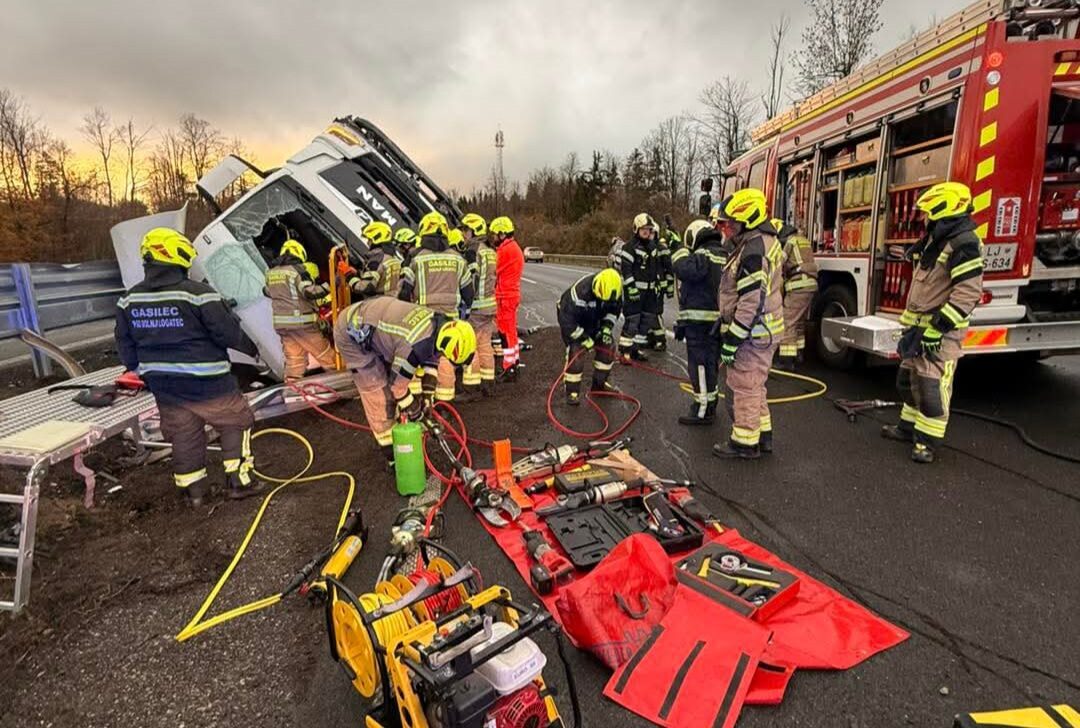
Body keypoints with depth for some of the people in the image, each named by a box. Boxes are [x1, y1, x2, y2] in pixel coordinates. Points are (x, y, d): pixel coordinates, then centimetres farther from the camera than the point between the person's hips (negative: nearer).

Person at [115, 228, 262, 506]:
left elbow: (124, 342, 12)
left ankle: (193, 488, 28)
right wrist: (251, 348, 4)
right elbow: (229, 333, -15)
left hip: (163, 385, 6)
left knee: (183, 433, 18)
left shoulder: (129, 299, 2)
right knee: (235, 422, 12)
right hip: (206, 382, -6)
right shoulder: (198, 293, -19)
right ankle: (239, 480, 13)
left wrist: (139, 370, 26)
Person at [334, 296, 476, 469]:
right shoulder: (416, 346, -36)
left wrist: (421, 395, 9)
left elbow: (427, 358, 4)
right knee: (377, 393, -5)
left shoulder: (437, 322, -12)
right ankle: (393, 455, 8)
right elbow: (398, 384, -21)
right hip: (351, 334, -8)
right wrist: (415, 413, -5)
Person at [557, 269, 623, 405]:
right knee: (576, 351, -20)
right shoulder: (581, 291, -41)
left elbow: (615, 310, 0)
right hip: (571, 320, -6)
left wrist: (607, 327, -15)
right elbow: (567, 320, -35)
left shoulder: (614, 290, -22)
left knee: (608, 346, 1)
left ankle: (599, 384, 16)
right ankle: (572, 391, -7)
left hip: (594, 320, 6)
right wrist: (584, 339, -29)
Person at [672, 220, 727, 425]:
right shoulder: (724, 257, 16)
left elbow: (684, 269, -31)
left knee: (700, 365, -4)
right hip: (717, 319, 9)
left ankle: (703, 411, 1)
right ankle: (709, 404, 31)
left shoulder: (704, 255, -14)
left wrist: (681, 251, -13)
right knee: (711, 363, 18)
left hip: (700, 321, -9)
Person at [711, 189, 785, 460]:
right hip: (764, 331, 11)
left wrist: (731, 341, -21)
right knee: (753, 386, 20)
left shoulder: (753, 249, -21)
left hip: (752, 334, -11)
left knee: (741, 387, 1)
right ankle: (763, 436, 32)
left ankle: (745, 442, 14)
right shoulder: (764, 241, 13)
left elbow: (751, 302, -26)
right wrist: (724, 322, 22)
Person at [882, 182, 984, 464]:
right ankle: (909, 427, 30)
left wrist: (937, 327, -24)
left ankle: (928, 441, 4)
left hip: (941, 330, -10)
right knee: (908, 378, 17)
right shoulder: (933, 242, 15)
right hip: (920, 326, 10)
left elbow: (968, 293, -23)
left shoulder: (963, 244, -16)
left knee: (932, 386, -6)